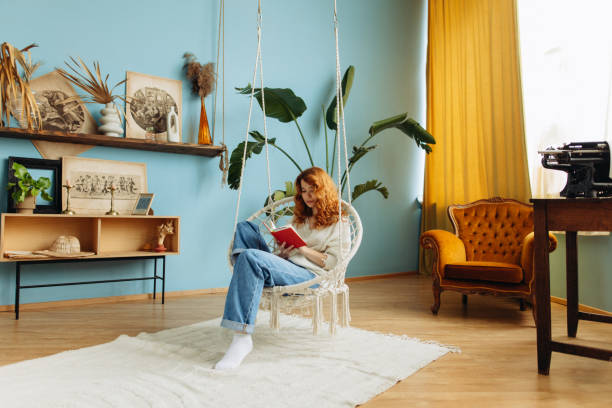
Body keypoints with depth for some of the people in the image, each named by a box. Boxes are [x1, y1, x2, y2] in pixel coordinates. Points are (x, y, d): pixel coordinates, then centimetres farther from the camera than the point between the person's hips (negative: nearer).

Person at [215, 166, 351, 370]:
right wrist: (281, 252, 5)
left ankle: (242, 337, -39)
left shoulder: (339, 223, 11)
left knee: (252, 257, -33)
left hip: (310, 276, -7)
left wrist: (303, 248, -8)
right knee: (245, 227, 1)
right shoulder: (299, 219, 32)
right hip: (283, 267, 7)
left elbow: (333, 262, 0)